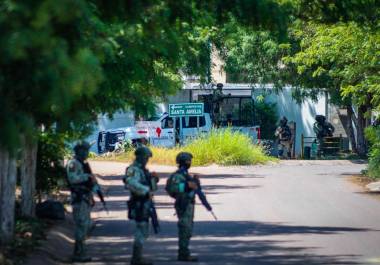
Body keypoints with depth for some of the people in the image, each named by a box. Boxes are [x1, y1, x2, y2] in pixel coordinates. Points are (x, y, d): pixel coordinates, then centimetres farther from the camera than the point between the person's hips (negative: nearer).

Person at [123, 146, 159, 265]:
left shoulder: (143, 170, 17)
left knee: (143, 232, 15)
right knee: (141, 231, -8)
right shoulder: (134, 169, -14)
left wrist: (154, 179, 5)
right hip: (139, 205, -10)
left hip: (145, 205, 10)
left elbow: (152, 187, 24)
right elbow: (132, 184, -34)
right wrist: (146, 191, -32)